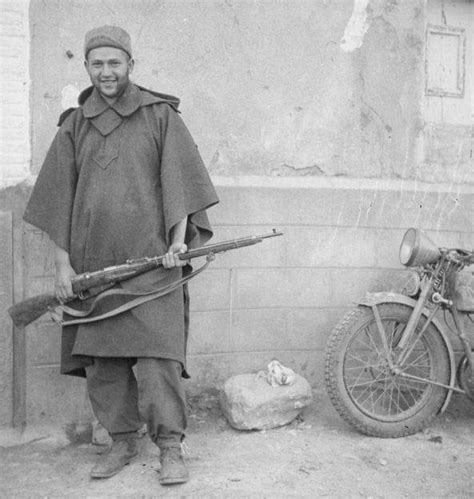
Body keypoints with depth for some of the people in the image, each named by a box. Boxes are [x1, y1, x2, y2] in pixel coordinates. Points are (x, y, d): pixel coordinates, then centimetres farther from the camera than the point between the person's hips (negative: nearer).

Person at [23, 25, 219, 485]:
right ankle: (122, 441, 17)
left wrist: (178, 240, -12)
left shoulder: (160, 115, 7)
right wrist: (62, 264, 3)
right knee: (101, 359, 4)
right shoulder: (74, 127, 13)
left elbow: (179, 181, 1)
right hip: (93, 261, 3)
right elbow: (58, 198, 10)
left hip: (150, 257, -3)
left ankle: (170, 447, 1)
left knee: (155, 352, -9)